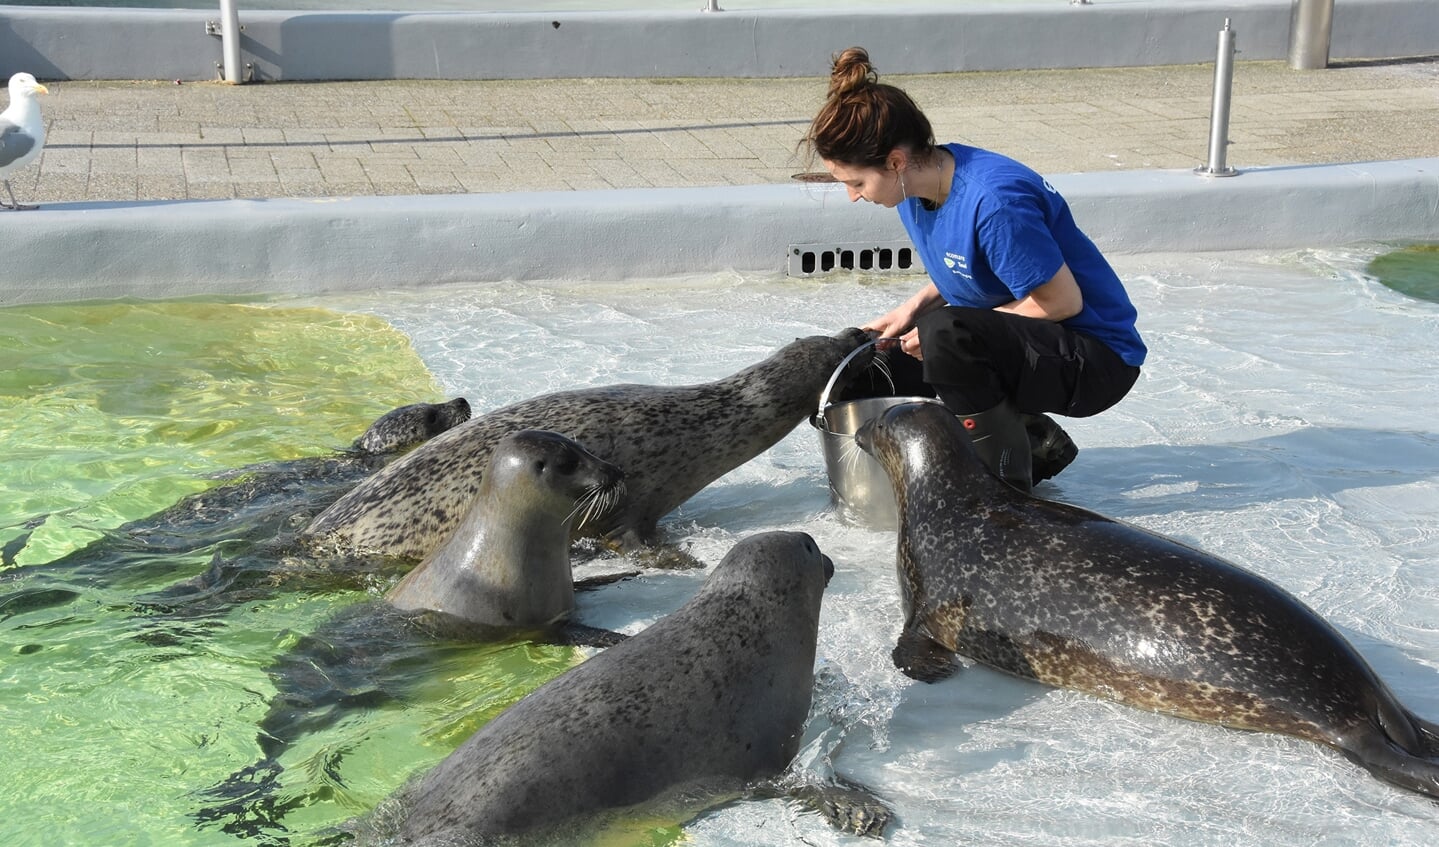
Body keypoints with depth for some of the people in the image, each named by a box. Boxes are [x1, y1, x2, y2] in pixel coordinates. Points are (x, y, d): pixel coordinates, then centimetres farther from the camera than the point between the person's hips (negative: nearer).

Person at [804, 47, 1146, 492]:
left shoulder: (994, 200, -30)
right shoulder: (916, 186, -3)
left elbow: (1062, 301, -24)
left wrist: (937, 330, -19)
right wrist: (914, 307, -5)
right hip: (1033, 340, 10)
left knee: (945, 335, -34)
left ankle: (1005, 485, -16)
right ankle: (1036, 442, 14)